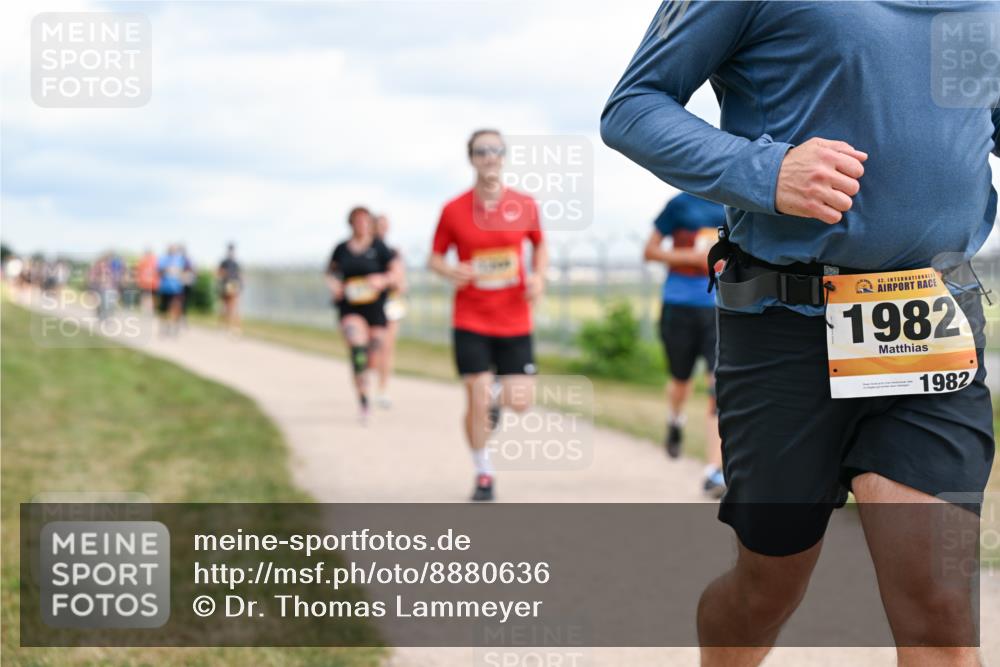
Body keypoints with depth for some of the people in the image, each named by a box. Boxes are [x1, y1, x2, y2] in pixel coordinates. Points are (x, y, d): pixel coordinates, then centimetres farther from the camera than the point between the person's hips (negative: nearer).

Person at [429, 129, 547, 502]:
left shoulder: (524, 205, 0)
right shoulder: (454, 210, -4)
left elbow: (539, 246, 14)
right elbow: (435, 258, 4)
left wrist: (538, 276, -5)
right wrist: (448, 271, -18)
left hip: (515, 321, 1)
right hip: (471, 321, -1)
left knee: (520, 403, -3)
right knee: (476, 403, -5)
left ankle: (497, 399, 35)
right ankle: (483, 475, 15)